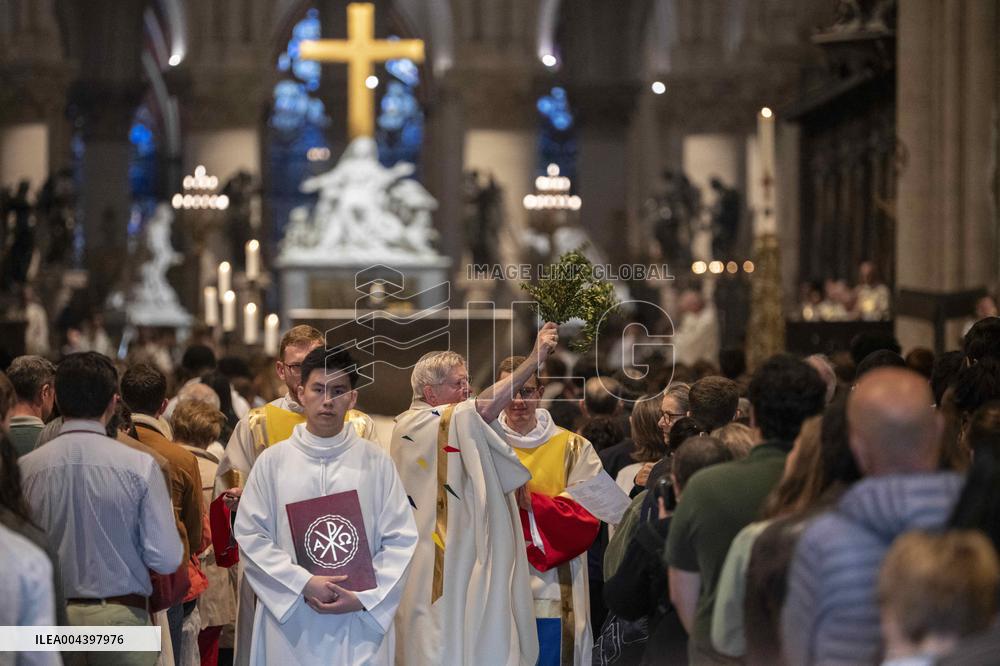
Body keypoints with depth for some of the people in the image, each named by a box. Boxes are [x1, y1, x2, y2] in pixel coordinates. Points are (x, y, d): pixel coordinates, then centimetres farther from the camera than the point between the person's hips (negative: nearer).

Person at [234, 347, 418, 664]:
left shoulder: (375, 461, 3)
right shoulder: (273, 461, 4)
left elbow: (401, 540, 1)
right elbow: (250, 535, 0)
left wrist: (364, 598, -9)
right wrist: (303, 584, -10)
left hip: (360, 623, 0)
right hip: (291, 620, 0)